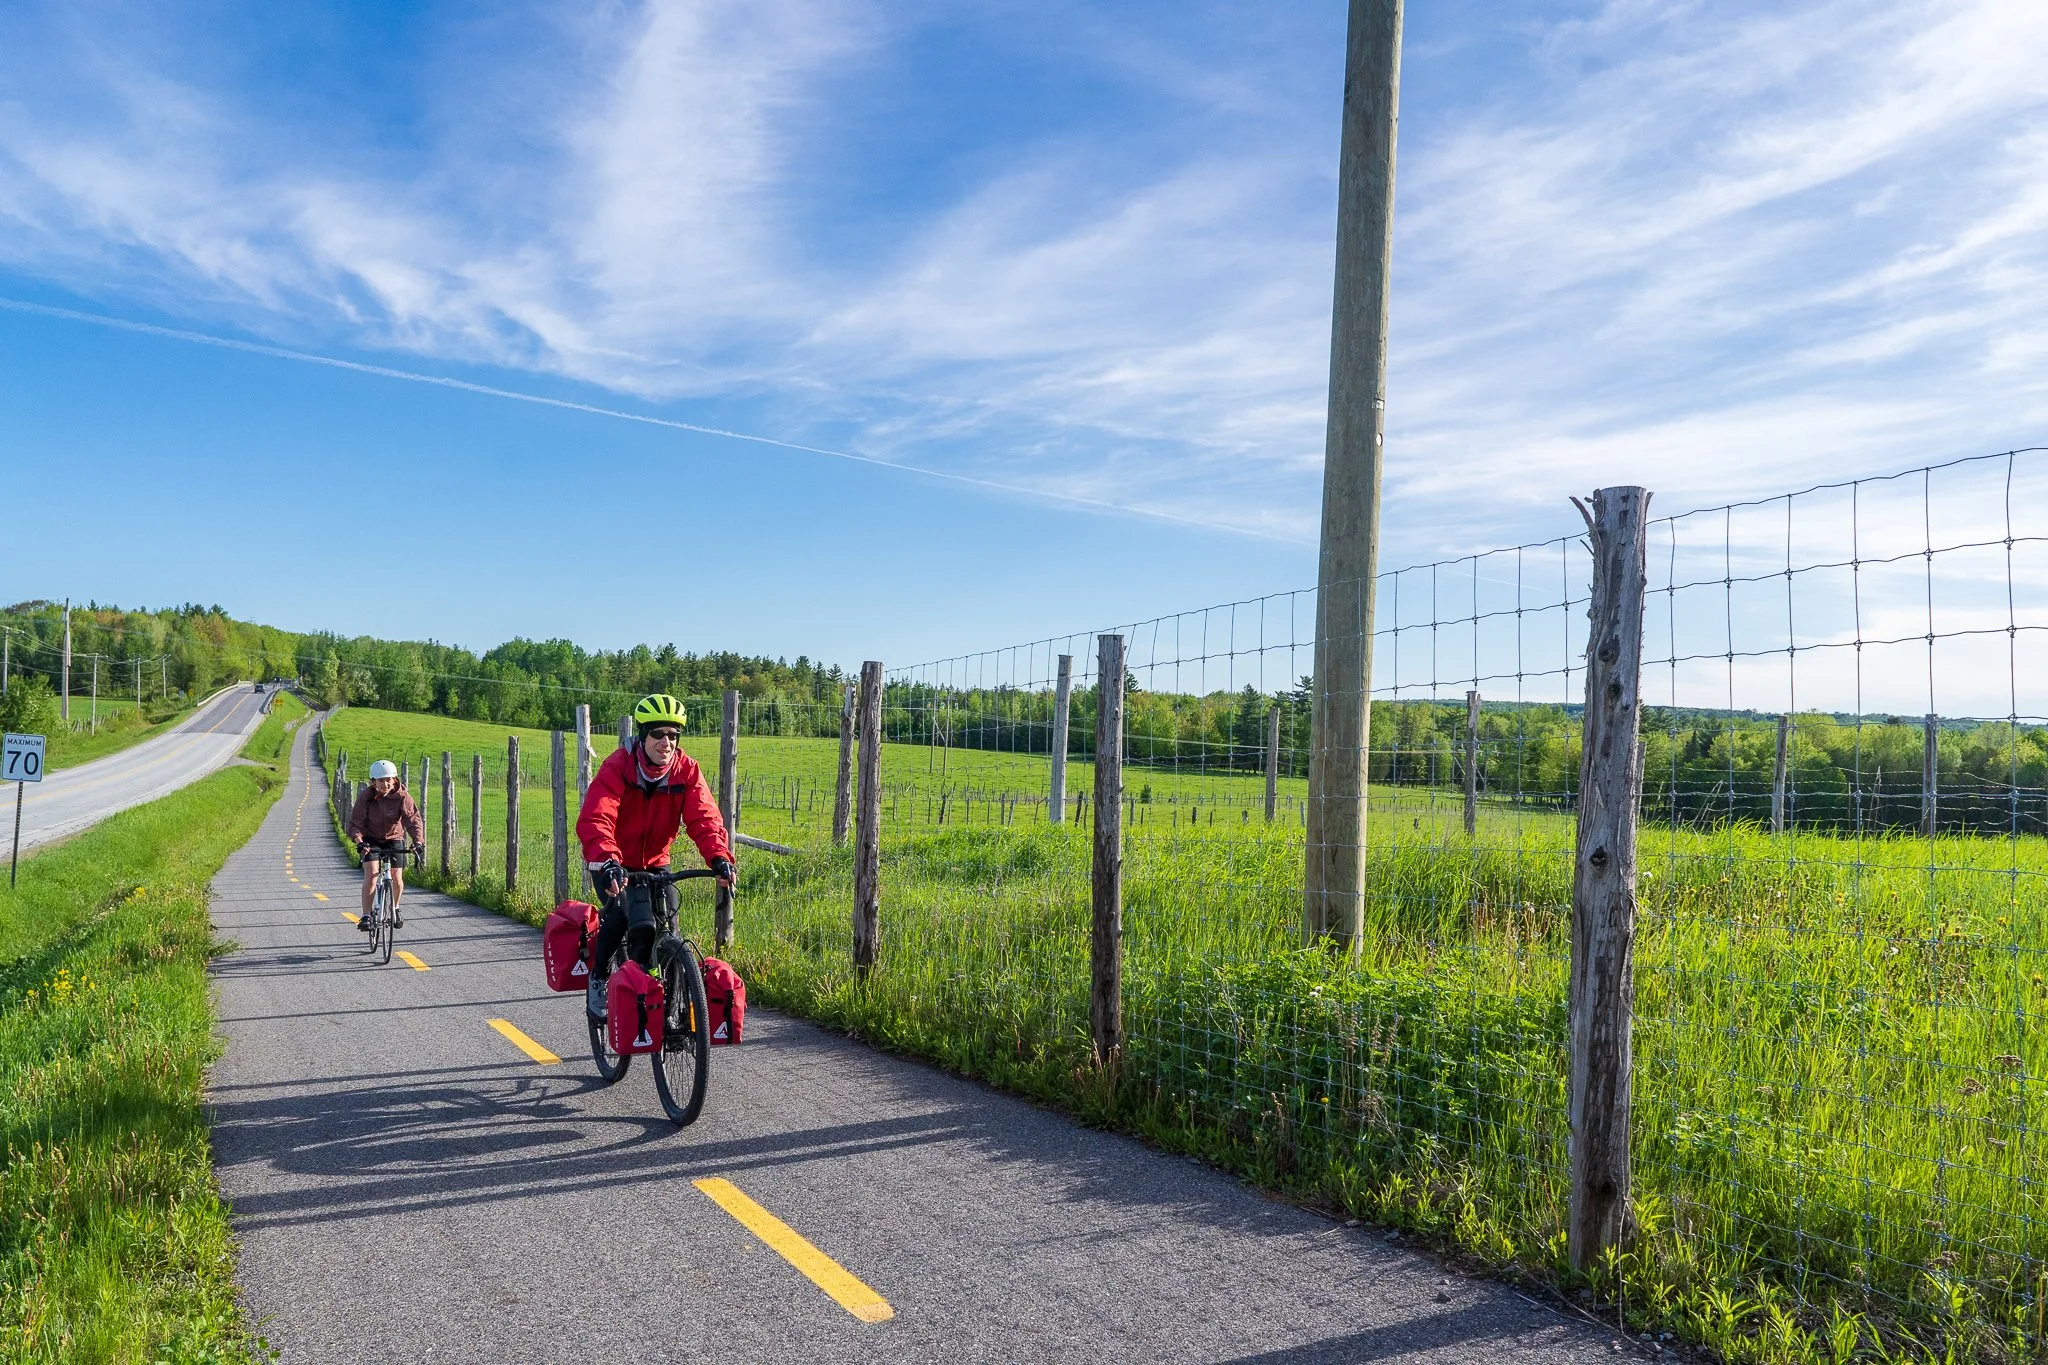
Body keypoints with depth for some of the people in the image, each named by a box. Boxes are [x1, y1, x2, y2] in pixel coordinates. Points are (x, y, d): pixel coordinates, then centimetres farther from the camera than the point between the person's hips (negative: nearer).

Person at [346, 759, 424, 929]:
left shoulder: (402, 796, -19)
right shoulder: (365, 797, -19)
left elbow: (413, 820, -25)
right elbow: (355, 822, -21)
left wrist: (418, 841, -41)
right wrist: (359, 841, -40)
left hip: (395, 839, 1)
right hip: (371, 840, -1)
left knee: (397, 878, -4)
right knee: (371, 875, -19)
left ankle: (395, 909, 25)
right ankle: (366, 916, -14)